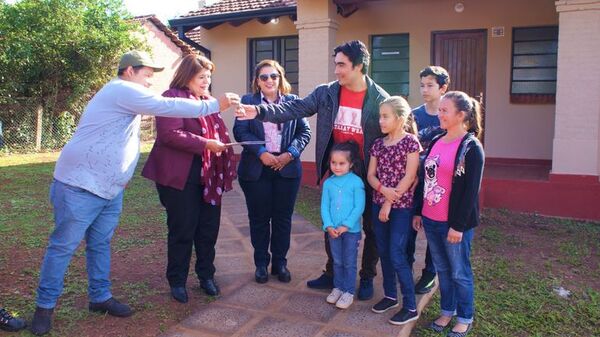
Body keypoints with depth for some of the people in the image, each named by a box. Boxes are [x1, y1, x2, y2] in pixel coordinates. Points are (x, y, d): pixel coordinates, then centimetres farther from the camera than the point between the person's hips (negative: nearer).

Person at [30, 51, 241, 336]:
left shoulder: (126, 97, 17)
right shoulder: (123, 90, -15)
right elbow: (168, 107, -21)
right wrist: (215, 105, -18)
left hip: (111, 189, 10)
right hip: (81, 187, -10)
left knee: (100, 244, 15)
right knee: (63, 247, 1)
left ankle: (100, 297, 25)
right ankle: (45, 305, 13)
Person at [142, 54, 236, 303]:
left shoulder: (207, 100, 17)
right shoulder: (173, 97, -8)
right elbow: (169, 134, -19)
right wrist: (205, 144, -21)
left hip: (208, 176, 7)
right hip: (181, 177, -7)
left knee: (209, 228, 11)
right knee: (183, 231, 3)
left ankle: (206, 276, 27)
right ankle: (177, 281, 20)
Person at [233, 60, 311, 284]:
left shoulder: (293, 101, 7)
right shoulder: (248, 101, 4)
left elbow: (304, 132, 4)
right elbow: (240, 131, -5)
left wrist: (290, 154, -11)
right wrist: (261, 152, -17)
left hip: (287, 168, 1)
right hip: (256, 169, -1)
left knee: (283, 217, 8)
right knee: (259, 217, 8)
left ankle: (280, 262, 22)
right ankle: (261, 263, 22)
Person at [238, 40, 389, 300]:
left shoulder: (381, 100, -12)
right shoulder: (326, 93, -3)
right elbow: (294, 109, -9)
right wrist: (260, 111, -23)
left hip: (368, 175, -3)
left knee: (371, 228, 11)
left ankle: (367, 278, 30)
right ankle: (332, 274, 33)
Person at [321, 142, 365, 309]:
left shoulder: (356, 182, -11)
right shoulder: (328, 183, 2)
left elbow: (359, 207, -13)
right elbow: (324, 206, 1)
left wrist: (346, 226, -17)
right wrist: (329, 226, -11)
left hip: (351, 230, -4)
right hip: (333, 230, 4)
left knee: (349, 263, 6)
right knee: (337, 262, 16)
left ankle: (349, 292, 18)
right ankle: (338, 288, 31)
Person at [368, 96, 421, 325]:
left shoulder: (411, 141, -9)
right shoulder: (378, 144, 7)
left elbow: (409, 176, -14)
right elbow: (371, 175, 6)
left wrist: (390, 203, -14)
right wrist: (383, 190, -15)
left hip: (401, 207, -6)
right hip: (379, 204, 6)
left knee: (397, 256, -6)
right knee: (384, 253, 12)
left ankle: (411, 307, 6)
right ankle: (390, 296, 29)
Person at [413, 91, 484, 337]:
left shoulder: (471, 148, -12)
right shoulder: (436, 142, 9)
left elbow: (471, 191, -15)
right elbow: (423, 178, 13)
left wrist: (458, 225, -16)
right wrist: (418, 212, 12)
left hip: (454, 223, -6)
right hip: (430, 220, 6)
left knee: (459, 272, 8)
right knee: (441, 269, 18)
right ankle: (447, 311, 35)